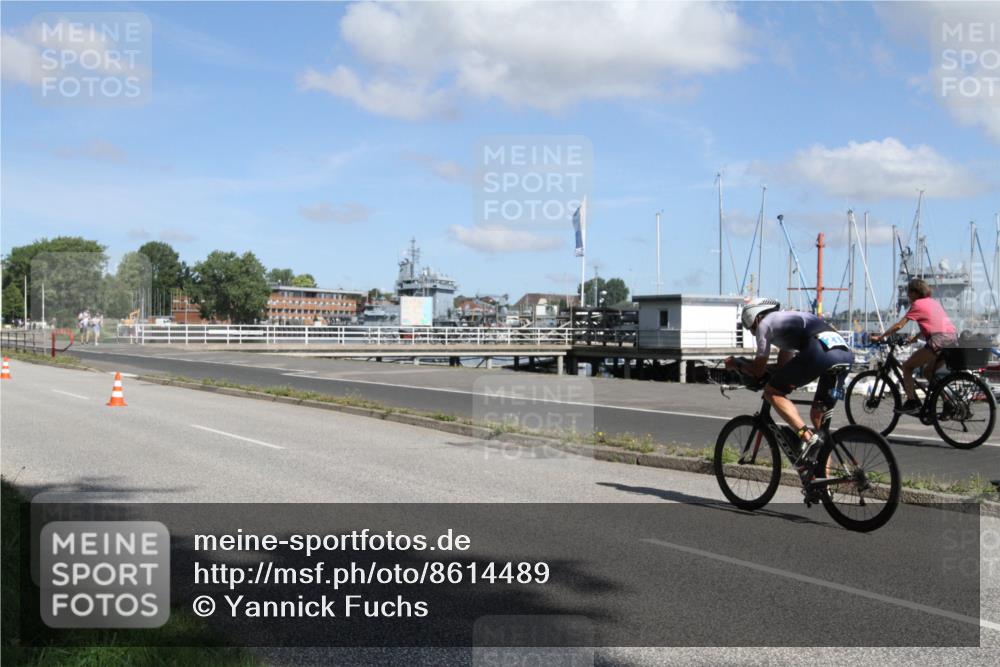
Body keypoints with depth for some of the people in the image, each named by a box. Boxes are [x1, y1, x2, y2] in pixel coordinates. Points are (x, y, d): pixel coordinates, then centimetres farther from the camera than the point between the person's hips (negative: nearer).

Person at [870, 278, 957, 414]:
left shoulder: (917, 304, 4)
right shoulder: (933, 302, 25)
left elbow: (899, 326, 1)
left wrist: (879, 337, 8)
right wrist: (916, 337, 42)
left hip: (938, 340, -8)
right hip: (953, 339, 8)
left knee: (907, 367, 5)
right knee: (928, 372, 24)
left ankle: (912, 403, -2)